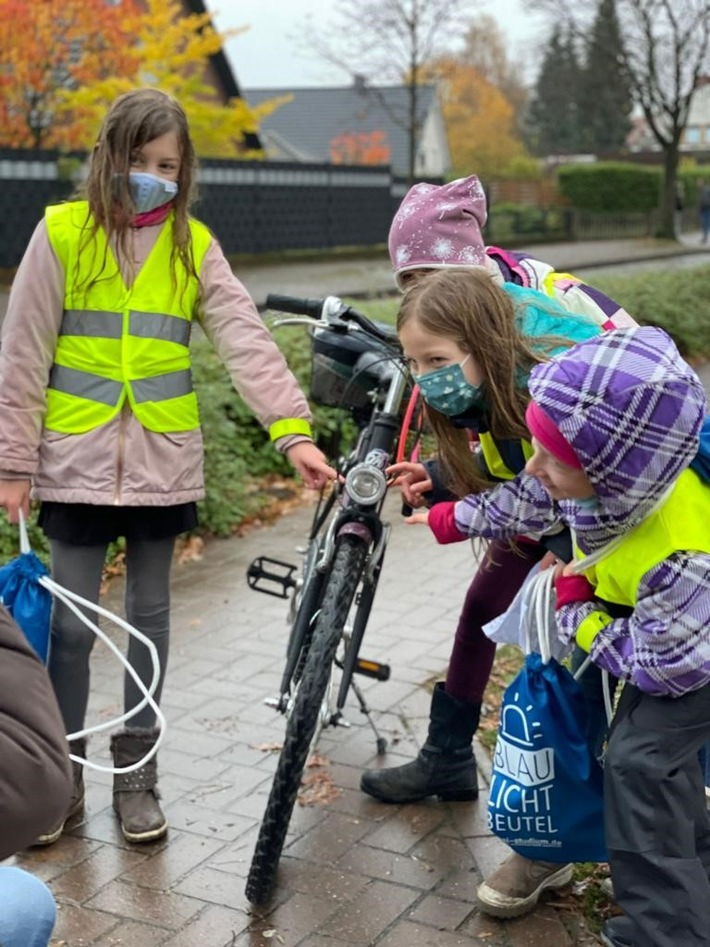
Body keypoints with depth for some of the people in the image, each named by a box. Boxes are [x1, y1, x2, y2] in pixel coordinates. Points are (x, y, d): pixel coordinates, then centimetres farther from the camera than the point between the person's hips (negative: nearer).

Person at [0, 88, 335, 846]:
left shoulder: (194, 245, 2)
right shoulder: (62, 233, -4)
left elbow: (247, 341, -7)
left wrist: (293, 430, -19)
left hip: (161, 462, 2)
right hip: (77, 462, -2)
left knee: (149, 617, 11)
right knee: (70, 624, 5)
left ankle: (135, 773, 25)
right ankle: (61, 777, 23)